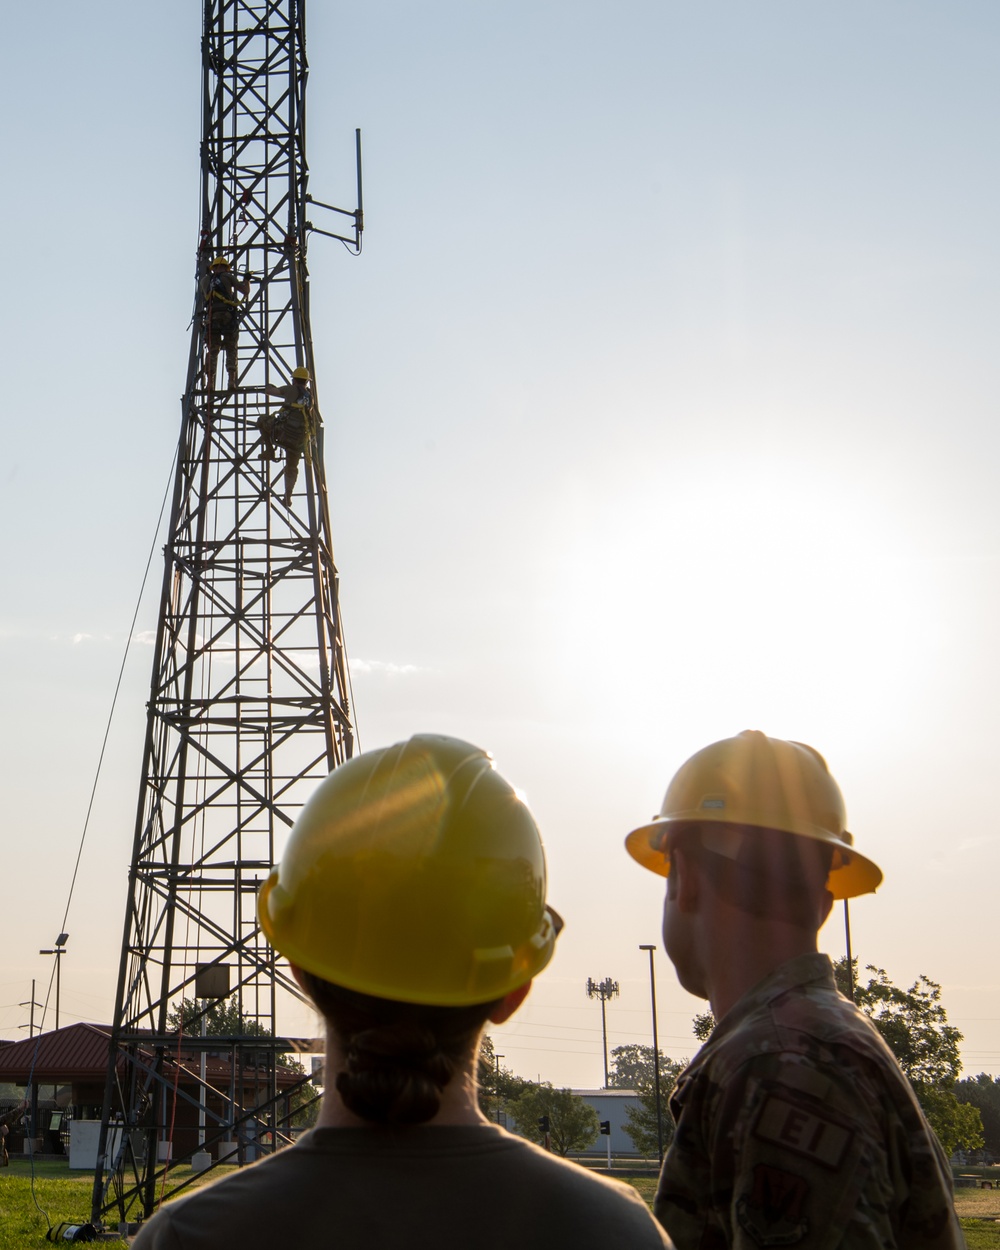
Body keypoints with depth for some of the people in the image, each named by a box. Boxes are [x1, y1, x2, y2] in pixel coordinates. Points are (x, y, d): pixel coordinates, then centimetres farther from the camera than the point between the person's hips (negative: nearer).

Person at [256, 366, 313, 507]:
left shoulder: (292, 390, 6)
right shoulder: (310, 396, 20)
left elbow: (269, 391, 11)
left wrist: (269, 387, 34)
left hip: (284, 430, -5)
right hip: (300, 438, 5)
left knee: (262, 420, 22)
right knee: (292, 468, 19)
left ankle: (270, 451, 15)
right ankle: (288, 496, 7)